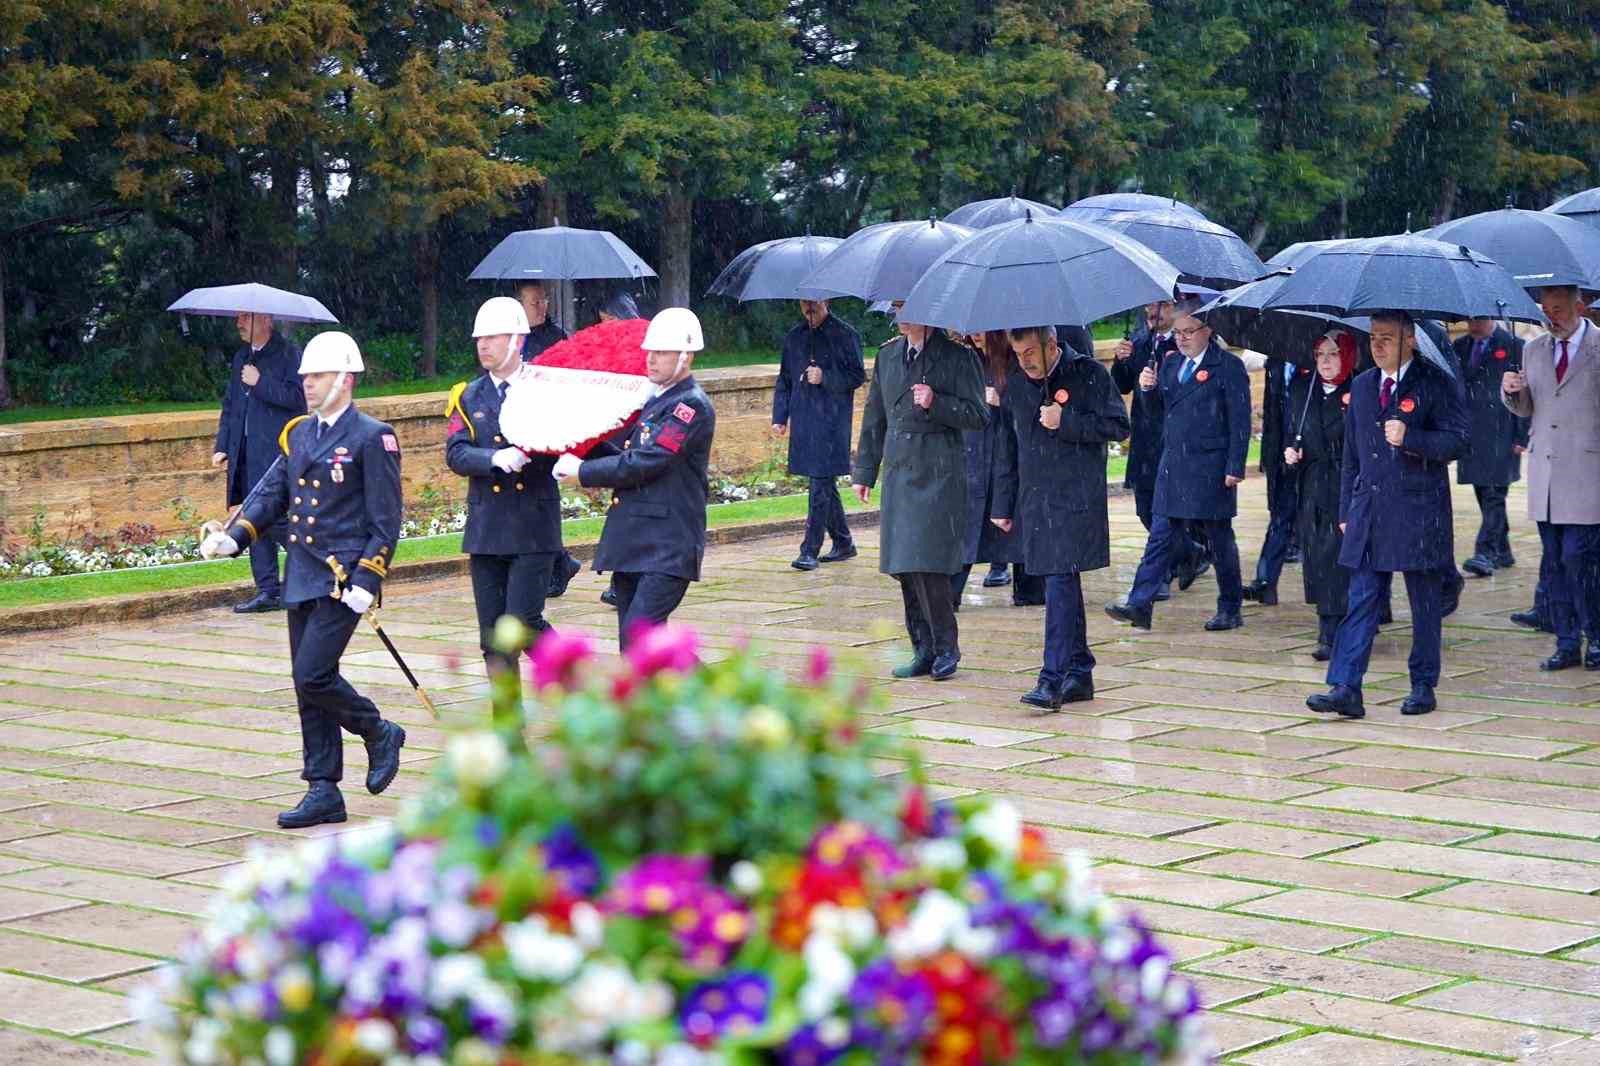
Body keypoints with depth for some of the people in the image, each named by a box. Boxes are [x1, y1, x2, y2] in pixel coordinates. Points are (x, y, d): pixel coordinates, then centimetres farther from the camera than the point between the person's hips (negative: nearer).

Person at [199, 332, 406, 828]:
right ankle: (324, 793, 13)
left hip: (343, 580, -7)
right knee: (309, 686, 7)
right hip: (301, 578, 8)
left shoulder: (372, 438, -8)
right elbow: (273, 494, 15)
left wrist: (366, 580, -17)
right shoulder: (299, 433, 13)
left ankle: (379, 734, 10)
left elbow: (385, 522, -10)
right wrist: (233, 537, -2)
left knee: (313, 676, -15)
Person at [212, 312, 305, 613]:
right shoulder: (242, 358, 18)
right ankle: (267, 591, 11)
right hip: (246, 457, 8)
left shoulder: (288, 355, -6)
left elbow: (297, 397, -16)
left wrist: (260, 383, -15)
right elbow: (230, 405, 23)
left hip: (277, 453, -8)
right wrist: (222, 446, 14)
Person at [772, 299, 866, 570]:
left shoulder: (845, 335, -2)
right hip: (803, 421, 6)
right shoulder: (793, 338, 14)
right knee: (824, 486, 12)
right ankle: (843, 543, 24)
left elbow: (857, 376, -3)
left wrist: (825, 378, -17)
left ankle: (810, 551, -10)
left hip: (832, 421, -6)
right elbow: (784, 381, 18)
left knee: (820, 485, -10)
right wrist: (779, 417, 9)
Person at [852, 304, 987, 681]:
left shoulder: (957, 356, -4)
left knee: (927, 564, -12)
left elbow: (978, 416, -4)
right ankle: (924, 651, 15)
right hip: (898, 473, 6)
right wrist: (864, 471, 17)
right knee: (905, 568, 7)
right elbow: (875, 416, 19)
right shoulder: (888, 355, 14)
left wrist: (936, 404, -18)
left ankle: (946, 646, 3)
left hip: (939, 475, -6)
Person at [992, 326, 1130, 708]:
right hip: (1034, 500, 6)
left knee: (1060, 582, -13)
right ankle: (1080, 672, 20)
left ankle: (1053, 679, -15)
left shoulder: (1088, 374, -4)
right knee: (1063, 586, 11)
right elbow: (1008, 447, 16)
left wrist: (1065, 422, -15)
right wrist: (1003, 505, 14)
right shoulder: (1015, 384, 11)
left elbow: (1119, 426, -5)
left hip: (1077, 499, -6)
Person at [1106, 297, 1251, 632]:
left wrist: (1235, 467, -13)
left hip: (1211, 469, -5)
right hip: (1173, 464, 5)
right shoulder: (1171, 364, 12)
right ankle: (1139, 605, -2)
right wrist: (1149, 387, -4)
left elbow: (1240, 421, -8)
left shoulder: (1228, 366, -6)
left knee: (1220, 540, 6)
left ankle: (1230, 609, 17)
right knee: (1161, 537, 2)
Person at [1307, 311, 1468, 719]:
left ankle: (1423, 686, 16)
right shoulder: (1362, 385, 14)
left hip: (1419, 512, -4)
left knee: (1425, 605, 5)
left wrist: (1409, 438, -23)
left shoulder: (1437, 383, -3)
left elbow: (1457, 439, -9)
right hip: (1369, 512, 4)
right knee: (1361, 601, -2)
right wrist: (1346, 509, 16)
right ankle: (1345, 689, -8)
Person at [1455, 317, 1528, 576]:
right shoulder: (1460, 348, 12)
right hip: (1471, 434, 6)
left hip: (1500, 436, -6)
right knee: (1484, 494, 11)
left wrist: (1522, 437, -10)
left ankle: (1485, 553, -14)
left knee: (1494, 495, -10)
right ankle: (1502, 552, 21)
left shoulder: (1513, 346, -4)